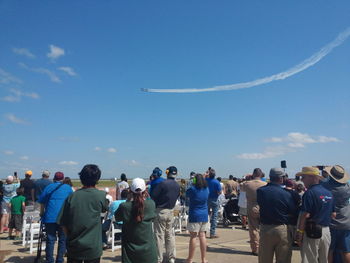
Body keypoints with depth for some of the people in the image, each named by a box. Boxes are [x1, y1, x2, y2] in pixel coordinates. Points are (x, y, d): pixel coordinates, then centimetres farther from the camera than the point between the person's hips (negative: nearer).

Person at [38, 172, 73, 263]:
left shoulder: (48, 187, 6)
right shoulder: (68, 188, 7)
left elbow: (42, 203, 8)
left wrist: (42, 214, 21)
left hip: (50, 218, 0)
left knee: (50, 240, 5)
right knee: (62, 239, 9)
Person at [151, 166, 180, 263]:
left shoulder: (162, 183, -17)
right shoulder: (177, 186, 1)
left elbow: (153, 196, -13)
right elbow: (177, 196, 10)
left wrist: (154, 205, 4)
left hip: (161, 211, -5)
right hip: (171, 211, 5)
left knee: (159, 235, 3)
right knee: (170, 235, 15)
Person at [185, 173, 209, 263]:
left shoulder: (192, 189, -13)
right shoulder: (206, 189, 2)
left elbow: (186, 194, 5)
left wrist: (192, 184, 13)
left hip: (194, 216, -4)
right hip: (204, 216, 5)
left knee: (193, 237, 1)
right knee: (202, 236, 9)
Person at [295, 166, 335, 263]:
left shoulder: (310, 193, -15)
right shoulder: (329, 193, 9)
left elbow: (305, 215, -19)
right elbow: (333, 214, 15)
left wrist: (299, 234, -15)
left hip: (312, 232, -8)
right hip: (326, 231, 8)